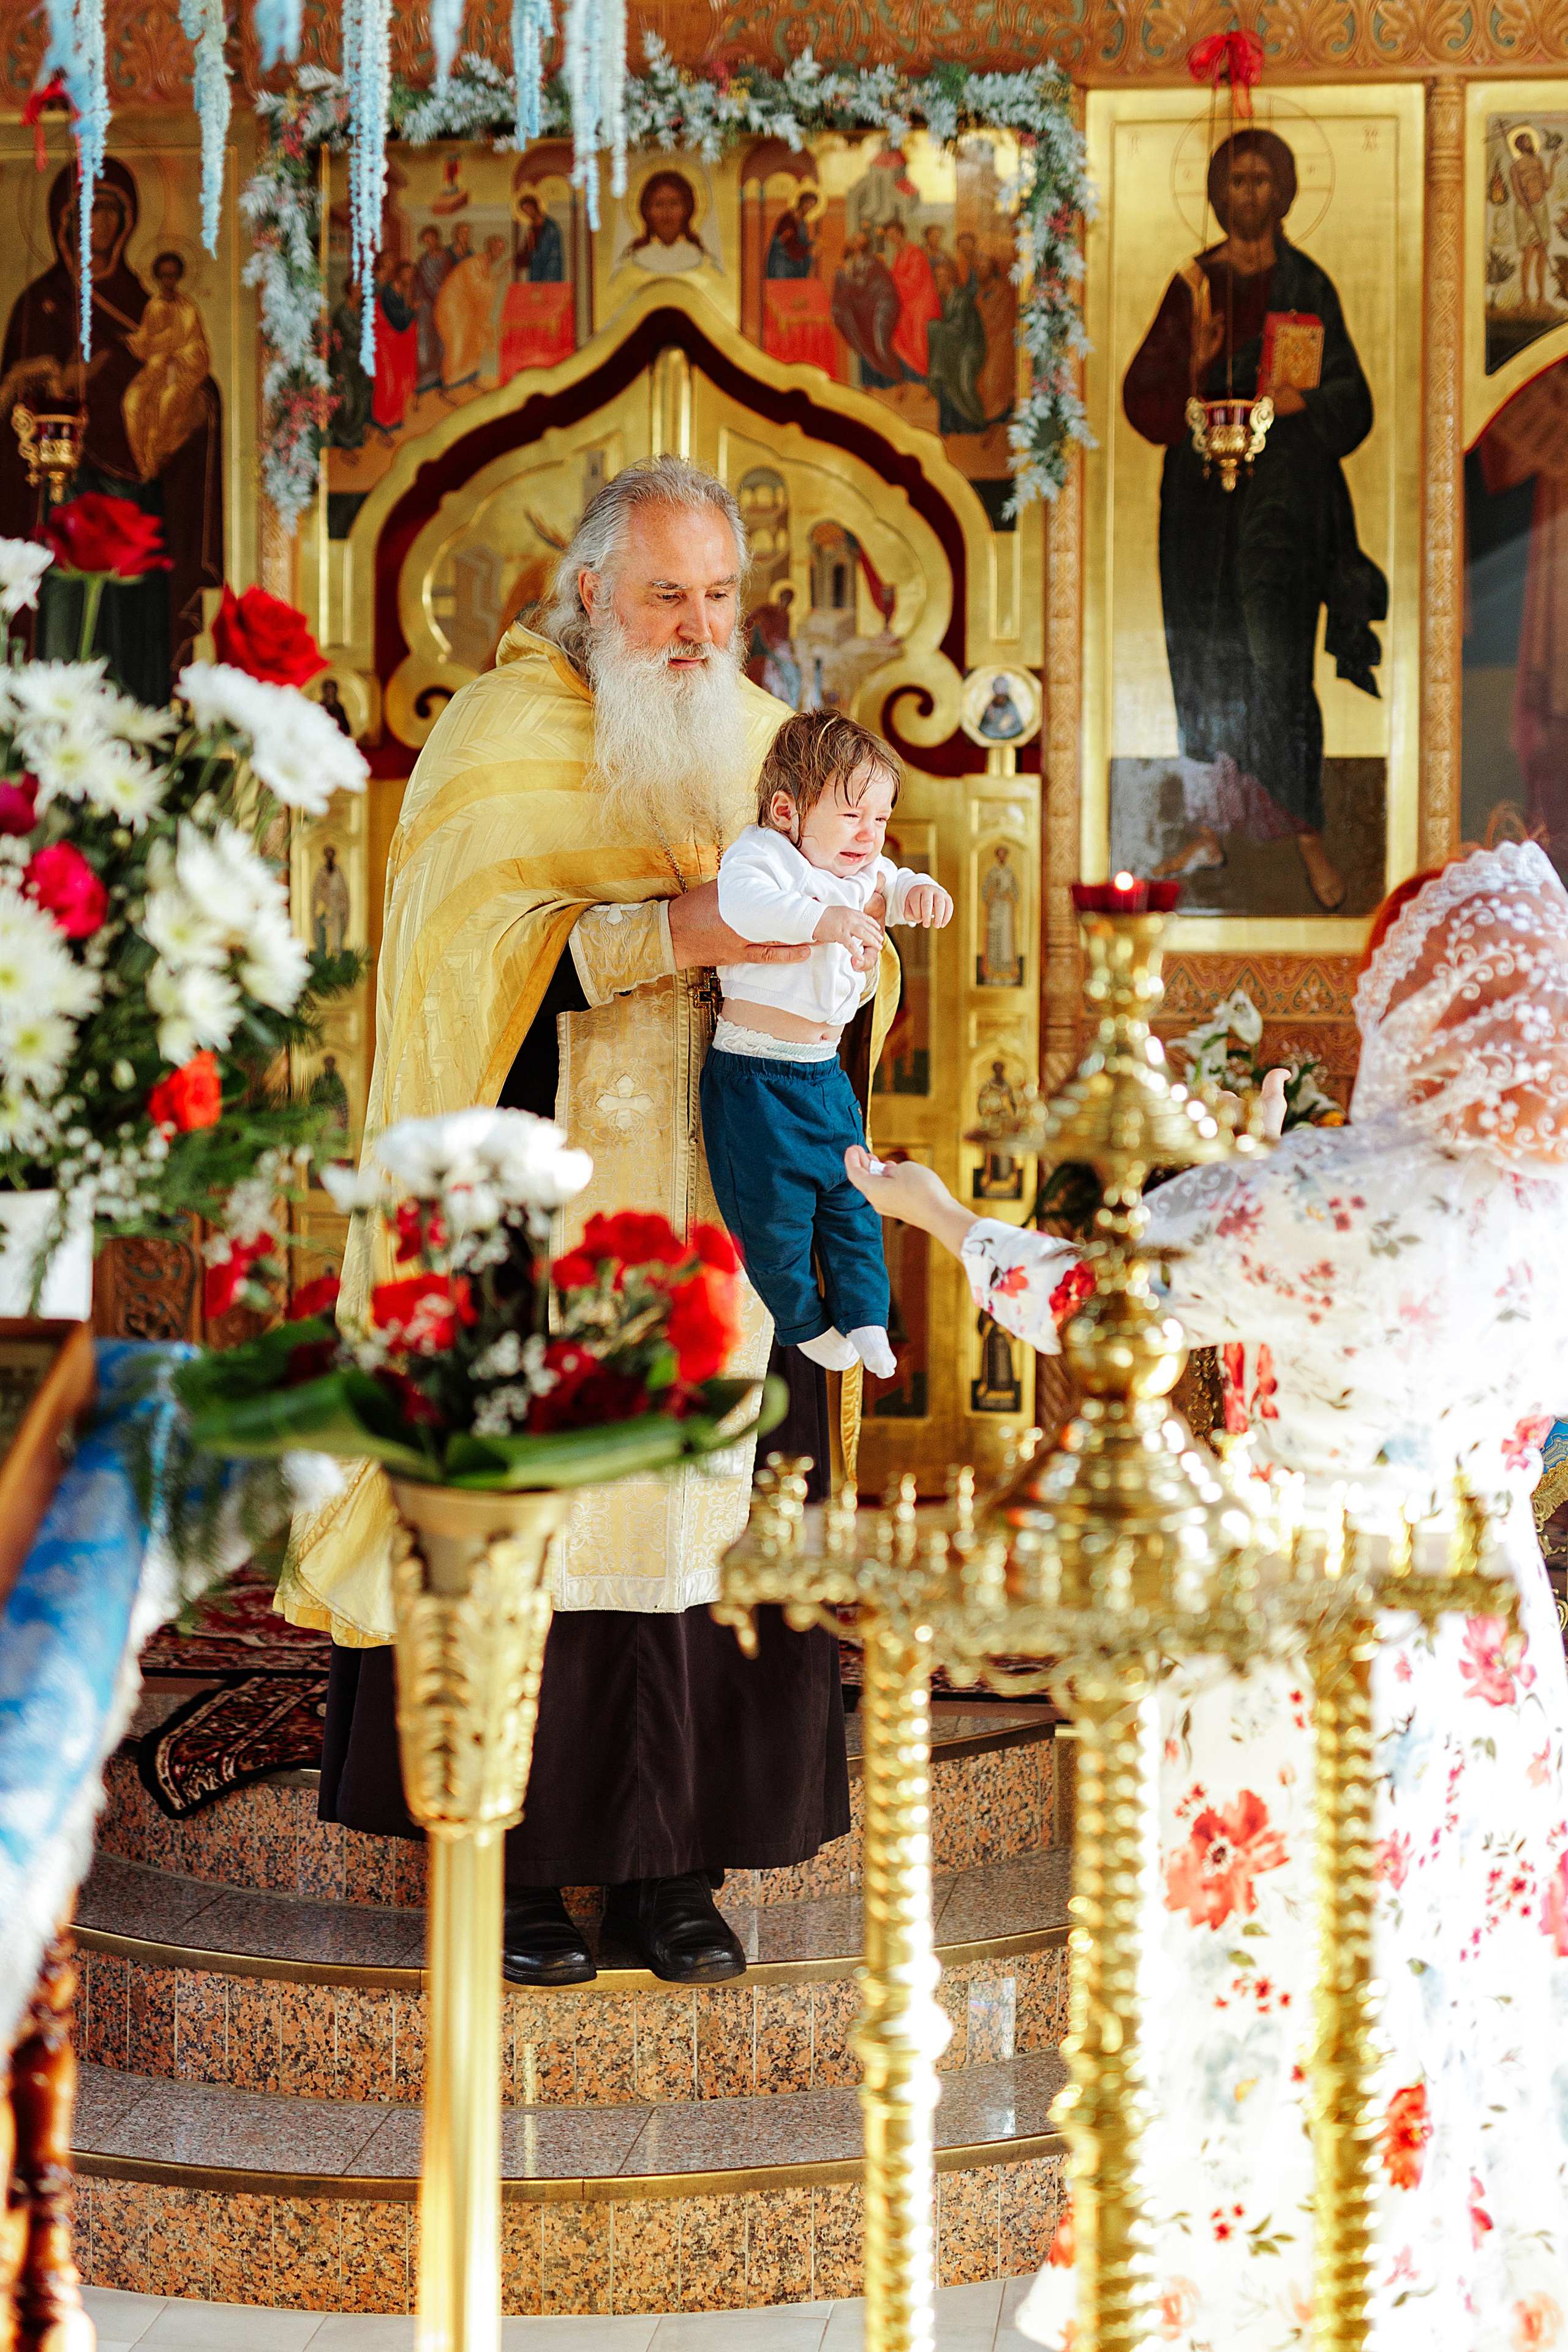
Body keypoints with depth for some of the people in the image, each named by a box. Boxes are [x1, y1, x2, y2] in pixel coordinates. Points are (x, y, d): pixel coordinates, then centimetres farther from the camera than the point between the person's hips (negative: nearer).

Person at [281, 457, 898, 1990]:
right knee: (535, 1518, -5)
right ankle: (514, 1861, 5)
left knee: (711, 1520, 1)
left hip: (716, 1215, 4)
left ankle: (672, 1863, 9)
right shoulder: (505, 734, 0)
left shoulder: (763, 744, 14)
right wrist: (678, 932, -25)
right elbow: (476, 938, -15)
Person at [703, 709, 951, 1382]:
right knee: (774, 1207, 1)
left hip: (825, 1074, 7)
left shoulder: (855, 870, 8)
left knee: (850, 1197, 13)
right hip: (755, 1079, -7)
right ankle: (803, 1322, 22)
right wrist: (823, 919, -50)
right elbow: (742, 901, -37)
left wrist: (919, 892, 0)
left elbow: (892, 884, 25)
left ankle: (863, 1317, 26)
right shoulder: (762, 852, -17)